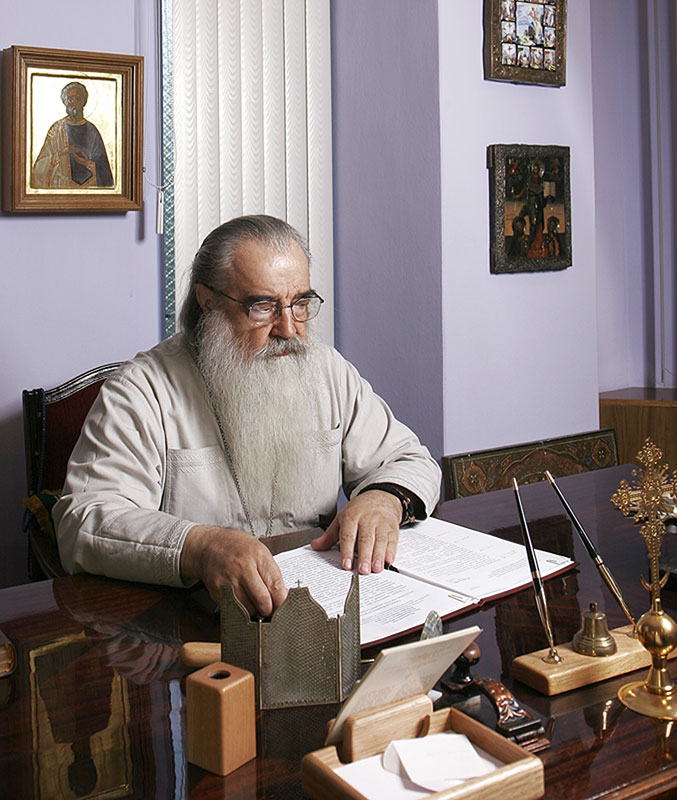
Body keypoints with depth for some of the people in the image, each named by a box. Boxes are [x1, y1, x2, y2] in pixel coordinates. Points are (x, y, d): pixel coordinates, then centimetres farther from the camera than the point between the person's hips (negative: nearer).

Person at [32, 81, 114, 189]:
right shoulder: (57, 128, 5)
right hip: (60, 185, 0)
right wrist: (60, 154, -15)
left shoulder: (91, 130, 4)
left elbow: (101, 164, 4)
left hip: (87, 185, 0)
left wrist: (87, 163, -14)